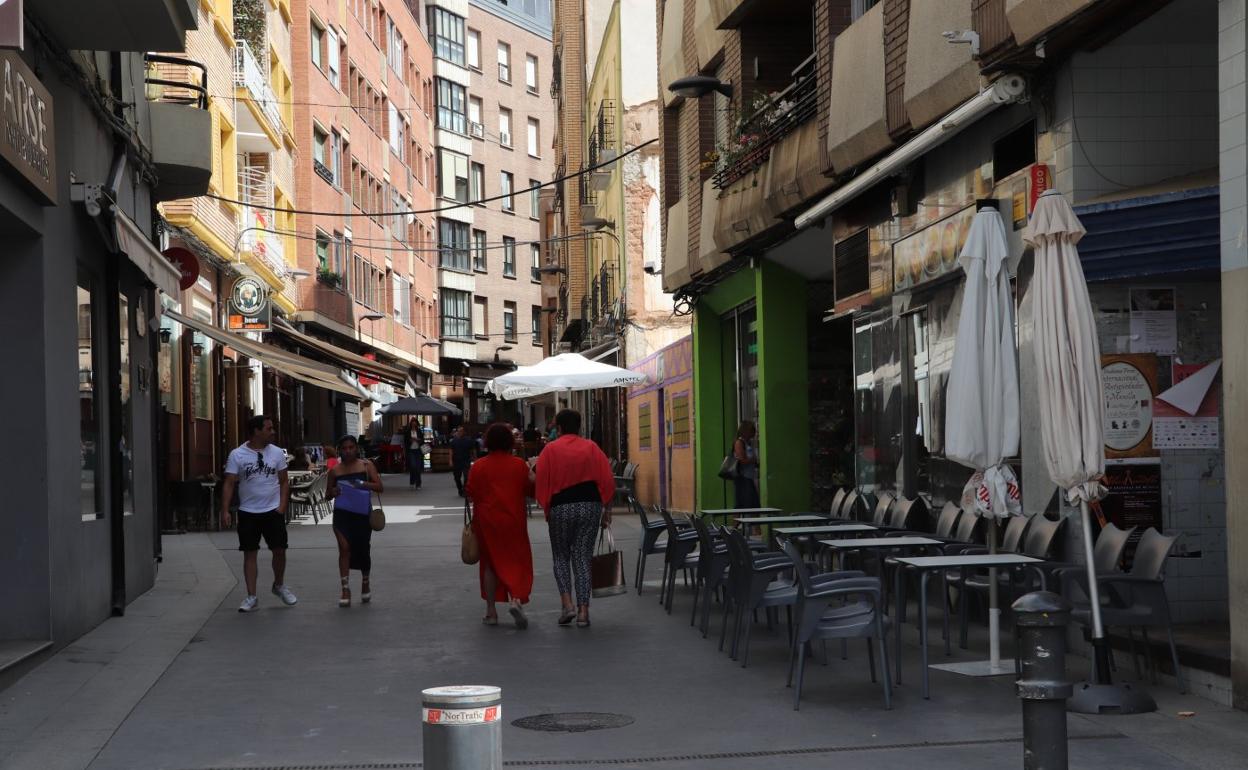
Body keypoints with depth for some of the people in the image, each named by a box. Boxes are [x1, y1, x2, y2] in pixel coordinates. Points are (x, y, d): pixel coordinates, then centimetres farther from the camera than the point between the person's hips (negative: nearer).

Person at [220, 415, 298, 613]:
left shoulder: (276, 453, 1)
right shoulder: (237, 454, -6)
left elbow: (284, 481, 7)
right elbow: (229, 484, -6)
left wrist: (282, 506, -4)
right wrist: (225, 511, -13)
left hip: (273, 512, 2)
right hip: (248, 513, -2)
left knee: (279, 550, 4)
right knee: (250, 554, 2)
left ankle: (279, 585, 29)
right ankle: (251, 598, 6)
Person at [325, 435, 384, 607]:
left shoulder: (366, 466, 2)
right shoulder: (335, 470, 6)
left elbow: (379, 487, -5)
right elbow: (327, 495, 13)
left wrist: (364, 484, -22)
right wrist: (332, 492, -10)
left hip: (362, 513, 0)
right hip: (342, 514, 0)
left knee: (363, 550, 7)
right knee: (344, 548, -13)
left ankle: (365, 584, 32)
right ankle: (345, 590, -10)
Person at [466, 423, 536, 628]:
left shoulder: (478, 466, -6)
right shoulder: (519, 465, -6)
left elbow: (471, 494, -3)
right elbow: (531, 490, -1)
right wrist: (531, 476, 16)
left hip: (486, 521, 1)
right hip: (513, 520, -1)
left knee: (490, 563, 11)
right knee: (516, 561, 6)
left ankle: (491, 611, 12)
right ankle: (516, 599, -19)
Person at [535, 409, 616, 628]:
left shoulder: (550, 450, 0)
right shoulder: (592, 448, 5)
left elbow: (542, 484, -4)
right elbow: (608, 482, 0)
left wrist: (547, 509, 7)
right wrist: (607, 511, 5)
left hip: (561, 508, -1)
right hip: (590, 506, 2)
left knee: (561, 556, 14)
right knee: (583, 558, 7)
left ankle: (567, 603, -2)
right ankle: (583, 611, 2)